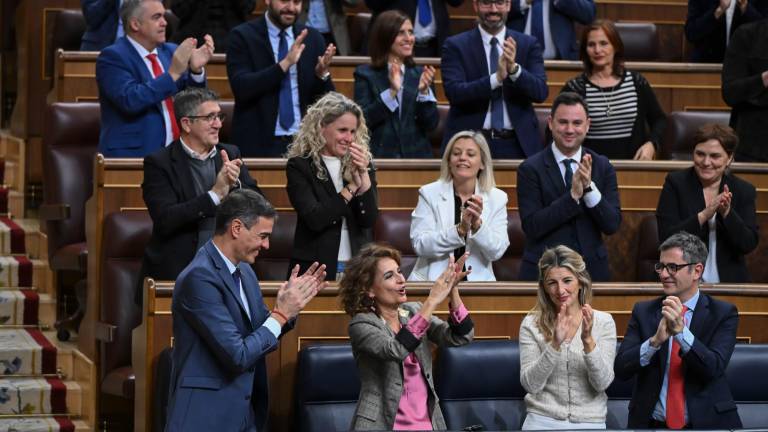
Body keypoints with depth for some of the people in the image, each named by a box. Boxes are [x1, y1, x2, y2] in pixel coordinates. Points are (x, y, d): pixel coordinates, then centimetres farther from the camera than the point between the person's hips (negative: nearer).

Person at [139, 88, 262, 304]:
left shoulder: (230, 154, 13)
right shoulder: (159, 163, -2)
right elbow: (165, 219, -14)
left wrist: (235, 184, -11)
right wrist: (215, 195, -18)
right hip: (175, 274, -3)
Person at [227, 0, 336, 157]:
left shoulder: (313, 39, 8)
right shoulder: (243, 36, -3)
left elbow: (325, 100, 7)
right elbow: (241, 88, -16)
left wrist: (322, 73, -13)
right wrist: (285, 63, -23)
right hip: (258, 143, -3)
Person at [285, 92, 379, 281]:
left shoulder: (362, 163, 7)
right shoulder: (299, 165, -3)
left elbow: (369, 219, -2)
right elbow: (315, 219, -15)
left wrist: (363, 174, -11)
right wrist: (352, 187, -10)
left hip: (358, 266, 3)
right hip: (316, 268, -3)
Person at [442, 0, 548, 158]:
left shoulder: (528, 44, 7)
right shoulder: (455, 46, 1)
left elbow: (541, 92, -4)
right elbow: (454, 92, -12)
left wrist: (514, 68, -22)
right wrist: (497, 77, -25)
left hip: (517, 144, 1)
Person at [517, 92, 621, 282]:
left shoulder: (602, 166, 3)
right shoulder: (530, 169, -5)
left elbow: (612, 225, -4)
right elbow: (531, 226, -15)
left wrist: (589, 187, -18)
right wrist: (573, 195, -22)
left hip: (592, 270, 2)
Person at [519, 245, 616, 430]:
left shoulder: (603, 322, 0)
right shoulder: (532, 324, -1)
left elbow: (602, 383, -7)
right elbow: (531, 384, -8)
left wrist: (588, 340, -20)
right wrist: (554, 344, -20)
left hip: (589, 423, 0)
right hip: (543, 420, 0)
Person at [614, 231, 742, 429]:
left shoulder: (723, 314, 3)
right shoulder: (643, 311, 9)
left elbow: (714, 368, -10)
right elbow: (621, 369, -1)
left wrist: (680, 330, -21)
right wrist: (655, 340, -17)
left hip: (705, 423, -1)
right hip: (652, 425, 1)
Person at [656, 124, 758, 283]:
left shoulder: (744, 191, 5)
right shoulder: (675, 183, 1)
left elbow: (749, 245, -3)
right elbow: (666, 238, -8)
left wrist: (727, 213, -18)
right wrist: (703, 215, -20)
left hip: (729, 282, 2)